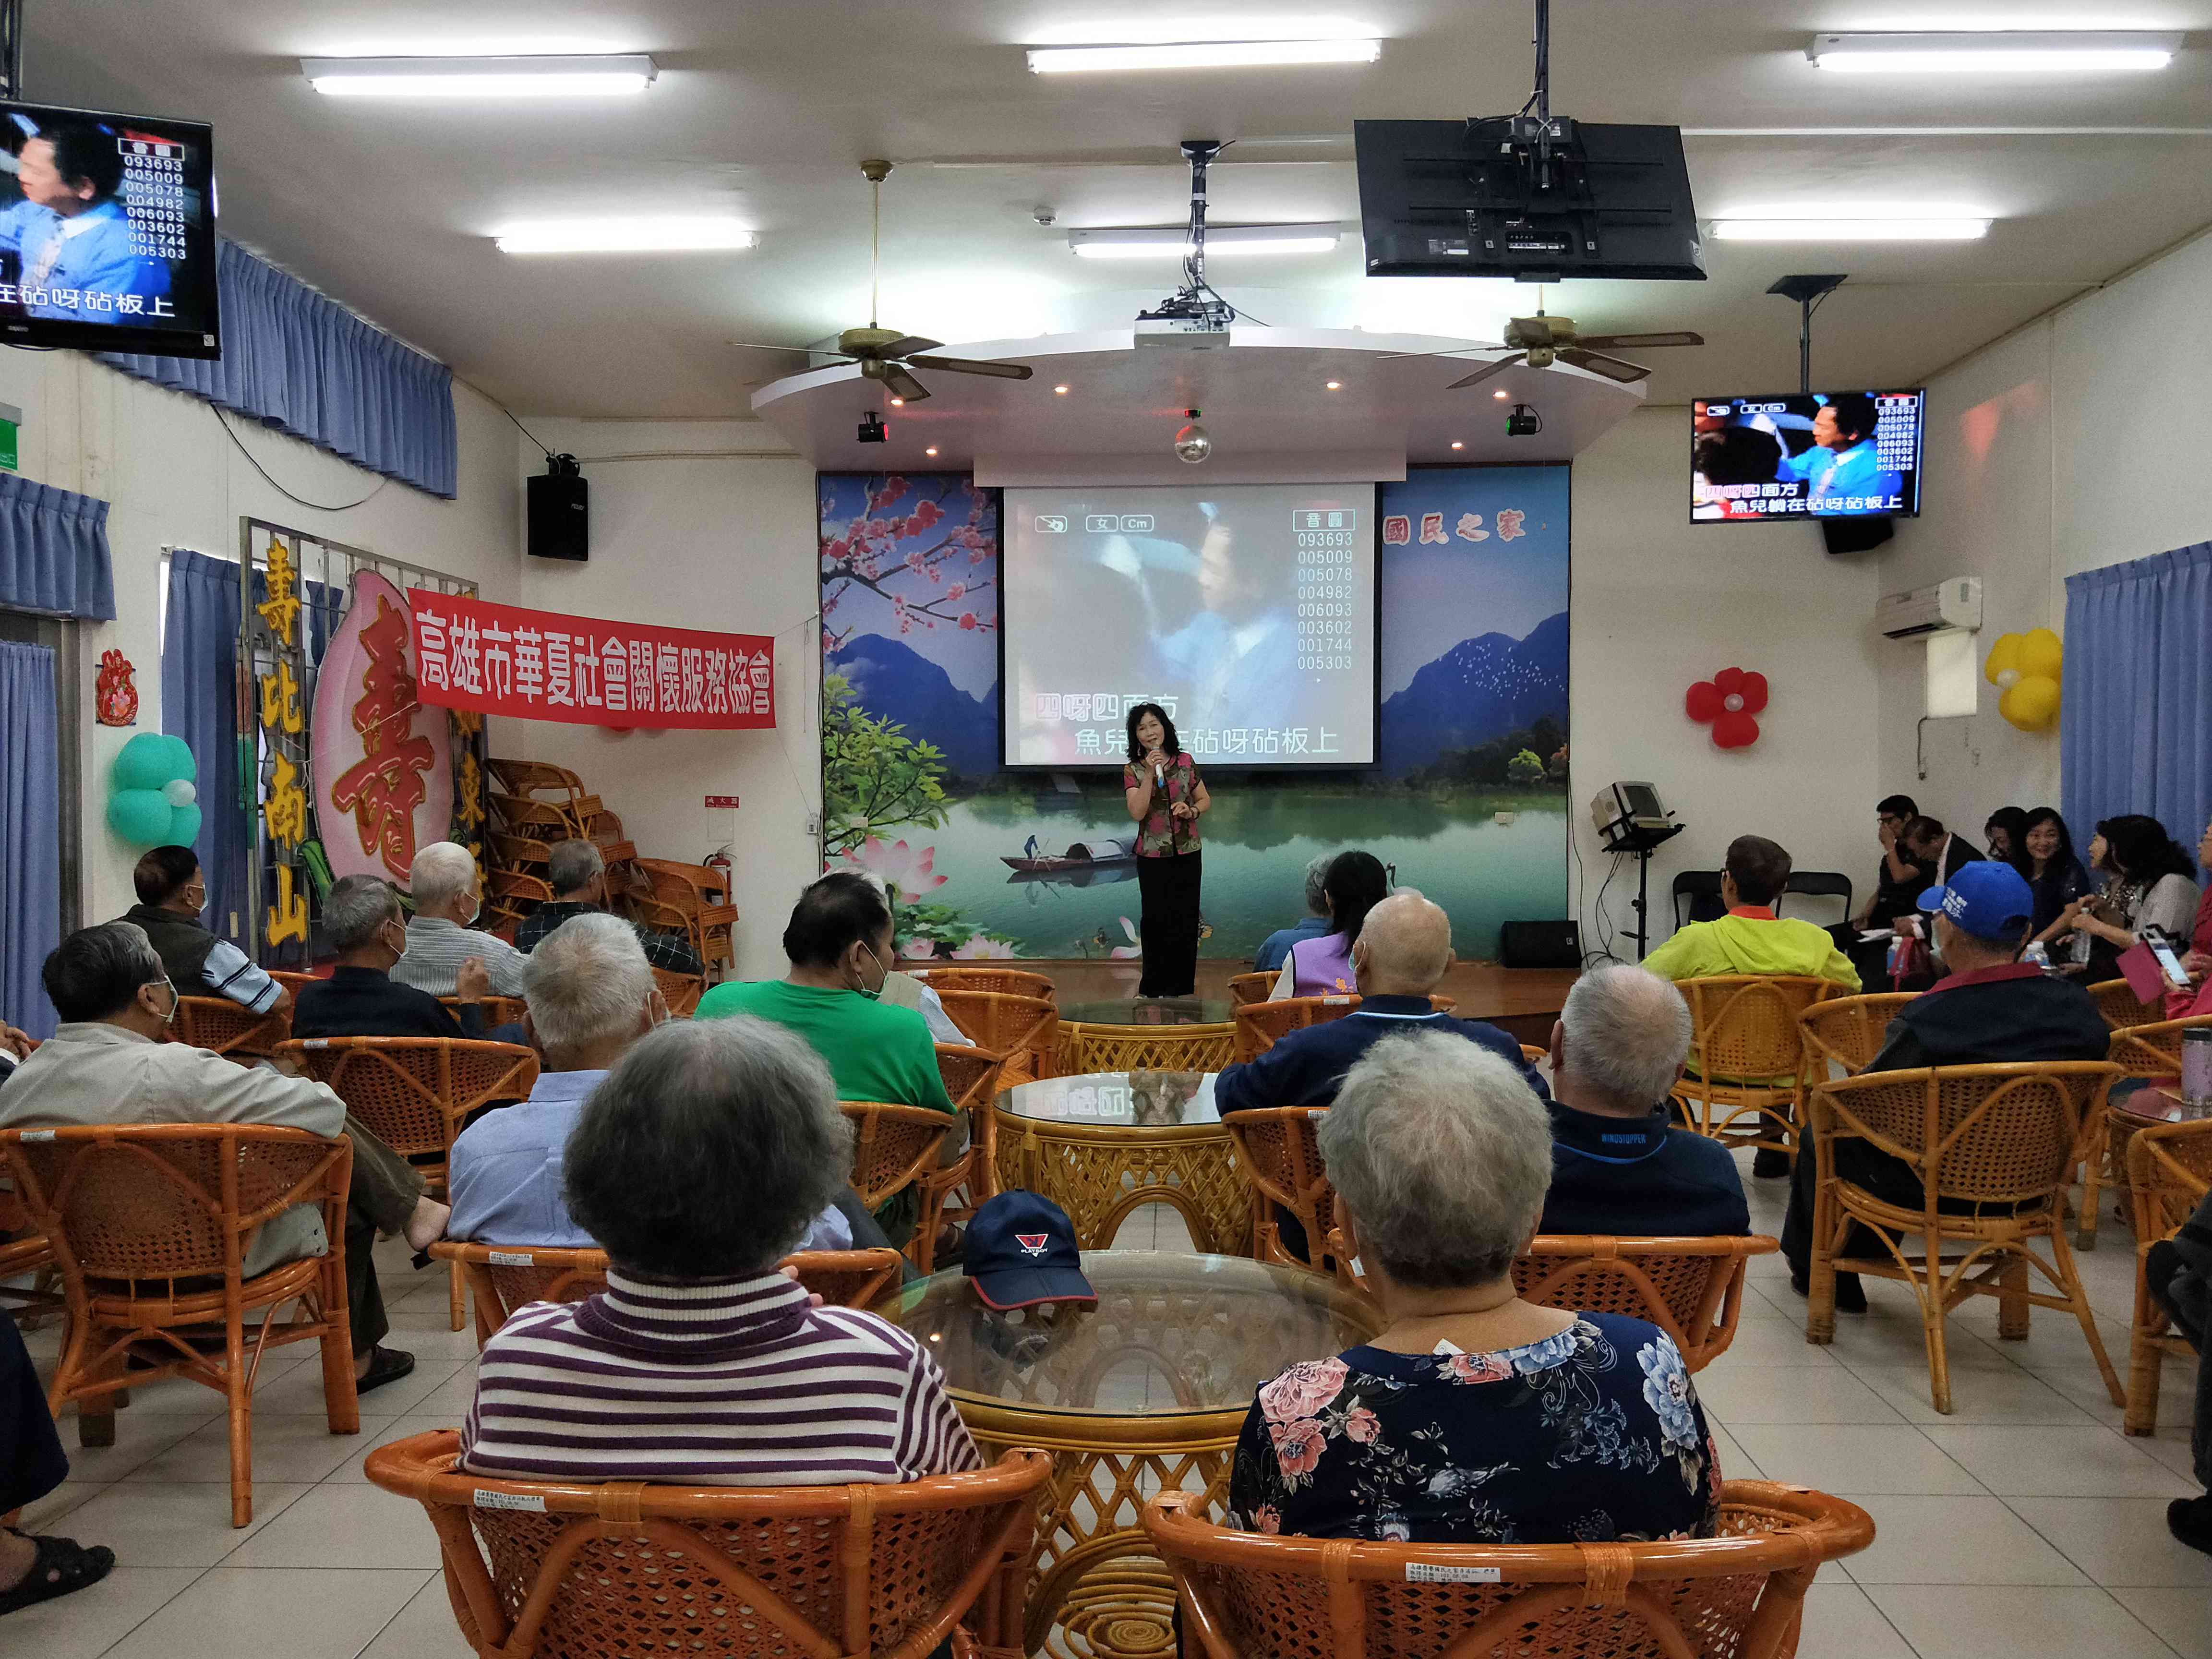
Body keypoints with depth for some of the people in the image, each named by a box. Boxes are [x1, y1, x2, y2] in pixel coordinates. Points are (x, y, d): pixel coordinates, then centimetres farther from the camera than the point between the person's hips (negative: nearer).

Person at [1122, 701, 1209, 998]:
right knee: (1156, 921, 4)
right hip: (1152, 857, -2)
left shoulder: (1185, 762, 2)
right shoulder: (1133, 771, -4)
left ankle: (1182, 986, 18)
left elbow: (1206, 801, 11)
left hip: (1187, 854, 2)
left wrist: (1190, 810, -11)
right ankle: (1155, 987, 18)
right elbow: (1137, 813, -16)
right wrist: (1150, 774, -22)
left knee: (1186, 919, 5)